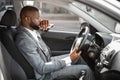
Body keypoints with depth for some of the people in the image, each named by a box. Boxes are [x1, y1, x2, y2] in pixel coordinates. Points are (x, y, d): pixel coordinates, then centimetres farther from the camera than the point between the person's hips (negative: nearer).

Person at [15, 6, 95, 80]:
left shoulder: (30, 29, -7)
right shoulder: (24, 41, -32)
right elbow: (42, 68, -31)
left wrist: (45, 23, -8)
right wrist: (69, 59, -27)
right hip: (45, 73, -9)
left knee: (78, 56, 18)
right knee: (85, 70, -9)